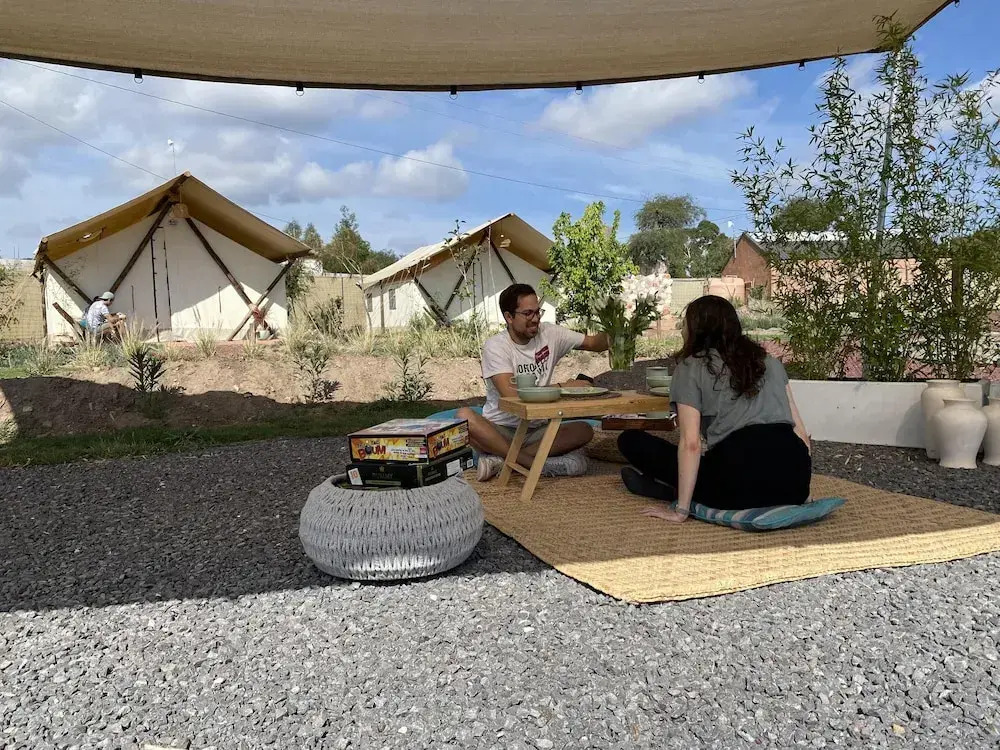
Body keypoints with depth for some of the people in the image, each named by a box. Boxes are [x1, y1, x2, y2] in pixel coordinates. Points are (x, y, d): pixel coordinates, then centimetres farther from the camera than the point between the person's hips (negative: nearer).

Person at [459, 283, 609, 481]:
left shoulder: (549, 334, 2)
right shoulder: (495, 345, -11)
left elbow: (594, 343, 7)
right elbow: (510, 393, -23)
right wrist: (562, 387, -19)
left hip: (537, 430, 4)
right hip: (499, 430, -4)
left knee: (584, 430, -23)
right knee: (464, 416, -33)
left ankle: (501, 458, -25)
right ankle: (533, 462, -29)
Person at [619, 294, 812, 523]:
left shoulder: (690, 368, 7)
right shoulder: (769, 362, 23)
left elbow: (691, 443, -4)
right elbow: (800, 431, 19)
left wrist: (681, 510, -2)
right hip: (794, 486, 6)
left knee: (630, 440, 6)